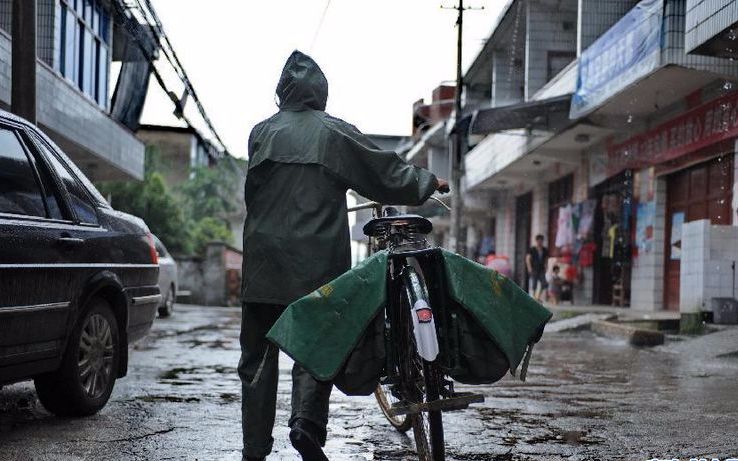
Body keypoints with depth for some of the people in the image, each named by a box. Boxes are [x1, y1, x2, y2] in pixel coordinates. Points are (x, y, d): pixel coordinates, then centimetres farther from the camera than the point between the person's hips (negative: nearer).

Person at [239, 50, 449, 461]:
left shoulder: (262, 133, 4)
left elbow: (252, 192, 8)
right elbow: (386, 171, 9)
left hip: (265, 261, 1)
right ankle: (307, 420, -13)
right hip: (318, 264, -1)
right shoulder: (335, 133, 2)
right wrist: (428, 182, 24)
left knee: (258, 358, 8)